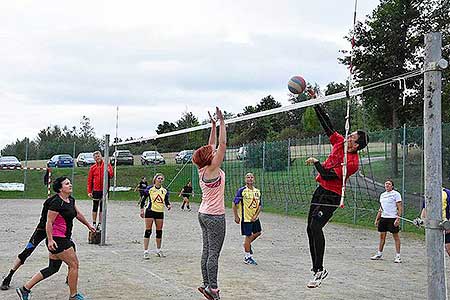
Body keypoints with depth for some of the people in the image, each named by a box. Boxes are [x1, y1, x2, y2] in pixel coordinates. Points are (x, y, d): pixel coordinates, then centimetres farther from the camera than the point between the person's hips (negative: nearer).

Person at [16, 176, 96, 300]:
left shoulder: (71, 200, 9)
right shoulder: (56, 202, -18)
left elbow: (78, 214, 26)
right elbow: (49, 223, -19)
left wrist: (88, 225, 34)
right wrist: (50, 240, -23)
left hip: (64, 239, 10)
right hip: (57, 240, -10)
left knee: (53, 268, 15)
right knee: (74, 265, -2)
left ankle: (25, 289, 19)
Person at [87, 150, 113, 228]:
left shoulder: (107, 165, 0)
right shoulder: (92, 168, 4)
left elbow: (111, 175, -8)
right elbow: (89, 180, 5)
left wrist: (108, 170, -28)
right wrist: (89, 191, 0)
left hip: (104, 190, 0)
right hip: (96, 190, 1)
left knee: (102, 207, 6)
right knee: (95, 207, 6)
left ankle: (100, 224, 13)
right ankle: (94, 223, 15)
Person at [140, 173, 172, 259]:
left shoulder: (164, 190, 8)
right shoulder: (150, 188, -3)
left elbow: (166, 201, 12)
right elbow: (143, 199, 1)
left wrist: (168, 205, -9)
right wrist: (142, 210, -2)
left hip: (160, 212, 4)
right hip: (150, 211, -4)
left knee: (159, 232, 10)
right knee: (148, 231, -6)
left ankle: (158, 250, 25)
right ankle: (146, 251, -4)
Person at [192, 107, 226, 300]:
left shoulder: (203, 169, 6)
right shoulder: (212, 168, -15)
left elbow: (212, 146, 16)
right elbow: (222, 144, -18)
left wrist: (213, 125, 16)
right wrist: (221, 122, -14)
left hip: (204, 214, 9)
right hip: (215, 216, -9)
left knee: (207, 251, 10)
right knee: (214, 253, -6)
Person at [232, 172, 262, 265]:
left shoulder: (257, 191, 5)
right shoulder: (242, 191, -13)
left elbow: (259, 205, 9)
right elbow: (234, 203, -10)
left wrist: (256, 215, -5)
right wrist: (236, 217, -10)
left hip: (255, 218, 6)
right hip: (246, 218, -6)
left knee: (258, 233, 15)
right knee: (248, 236, -2)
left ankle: (247, 245, 40)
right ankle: (247, 257, 9)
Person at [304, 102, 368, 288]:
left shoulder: (352, 162, -20)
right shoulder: (339, 142, 4)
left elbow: (327, 175, -23)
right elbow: (327, 124, 9)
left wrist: (315, 162, -11)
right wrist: (316, 102, 7)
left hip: (331, 195, -9)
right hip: (320, 189, 9)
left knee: (315, 226, -24)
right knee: (310, 229, 7)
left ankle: (318, 270, -19)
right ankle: (317, 269, 14)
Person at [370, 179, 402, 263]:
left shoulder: (396, 194, -4)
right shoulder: (382, 195, 15)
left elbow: (399, 208, -9)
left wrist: (398, 219, -18)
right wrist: (377, 219, 17)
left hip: (392, 218, -6)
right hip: (383, 218, 6)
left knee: (396, 236, -1)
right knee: (382, 236, 10)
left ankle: (398, 256, 2)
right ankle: (379, 254, 18)